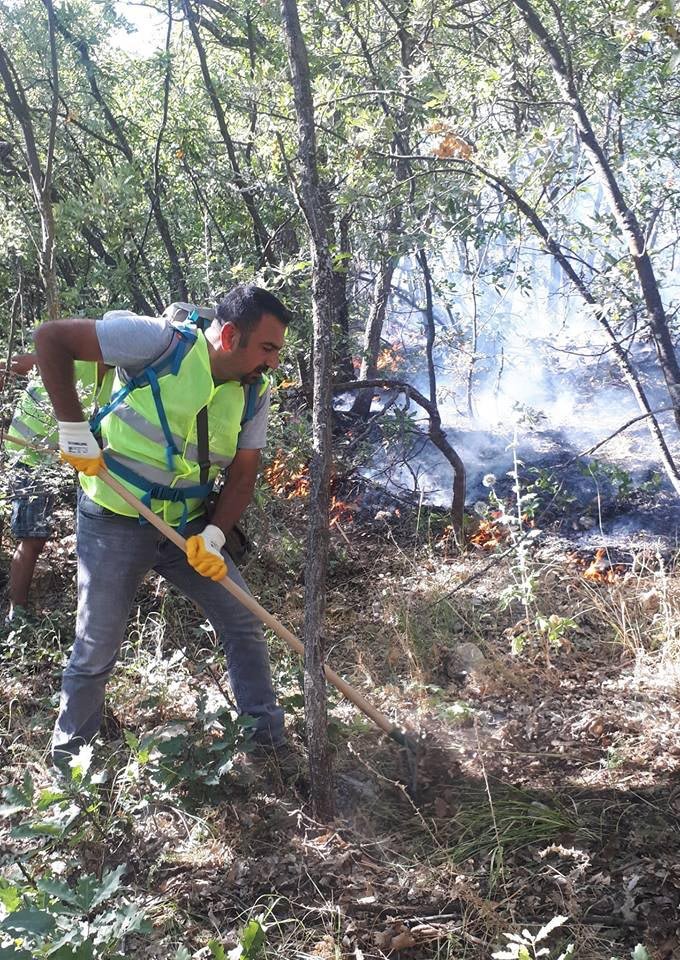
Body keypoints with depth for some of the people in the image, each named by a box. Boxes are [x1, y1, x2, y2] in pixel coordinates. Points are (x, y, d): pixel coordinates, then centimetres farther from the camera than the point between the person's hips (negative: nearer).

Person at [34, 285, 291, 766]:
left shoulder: (256, 391, -4)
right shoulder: (163, 341, -23)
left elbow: (243, 474, 1)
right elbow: (52, 338, -21)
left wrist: (214, 536, -15)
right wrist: (74, 428, -21)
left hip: (188, 524, 5)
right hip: (115, 522, -5)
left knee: (244, 624, 4)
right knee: (96, 652, 5)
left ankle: (272, 739, 21)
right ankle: (69, 755, 29)